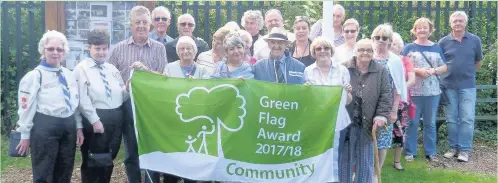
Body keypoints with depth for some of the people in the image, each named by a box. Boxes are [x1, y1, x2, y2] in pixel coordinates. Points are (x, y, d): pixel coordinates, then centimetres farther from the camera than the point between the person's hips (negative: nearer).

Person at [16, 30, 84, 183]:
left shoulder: (69, 75, 12)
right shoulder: (34, 76, -6)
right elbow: (26, 107, -7)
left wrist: (78, 127, 13)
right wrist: (25, 135, -7)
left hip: (69, 126, 6)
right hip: (44, 127, -6)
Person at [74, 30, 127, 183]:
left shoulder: (112, 69, 13)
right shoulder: (82, 68, -4)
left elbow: (122, 95, 11)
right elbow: (82, 99, -13)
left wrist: (129, 87, -9)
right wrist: (95, 120, -17)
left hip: (116, 118, 6)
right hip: (95, 119, -6)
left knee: (109, 159, 17)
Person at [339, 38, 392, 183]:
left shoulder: (381, 71, 3)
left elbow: (386, 95, -1)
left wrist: (381, 115, -10)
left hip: (366, 124, 1)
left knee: (364, 159, 12)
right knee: (345, 157, 10)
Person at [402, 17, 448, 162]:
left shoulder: (436, 48, 11)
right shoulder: (409, 48, 2)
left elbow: (444, 67, 10)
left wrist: (433, 70, -10)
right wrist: (418, 70, -17)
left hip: (432, 91, 3)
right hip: (414, 91, -3)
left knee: (430, 123, 10)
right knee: (412, 123, 2)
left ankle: (430, 152, 20)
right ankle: (409, 151, 12)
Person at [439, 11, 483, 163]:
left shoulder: (475, 40, 2)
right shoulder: (443, 42, 0)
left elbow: (479, 62, 13)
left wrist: (467, 73, 12)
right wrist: (444, 76, 3)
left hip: (467, 86, -1)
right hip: (449, 86, 1)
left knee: (467, 119, -2)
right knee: (451, 119, 7)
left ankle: (464, 149, 5)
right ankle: (453, 147, 18)